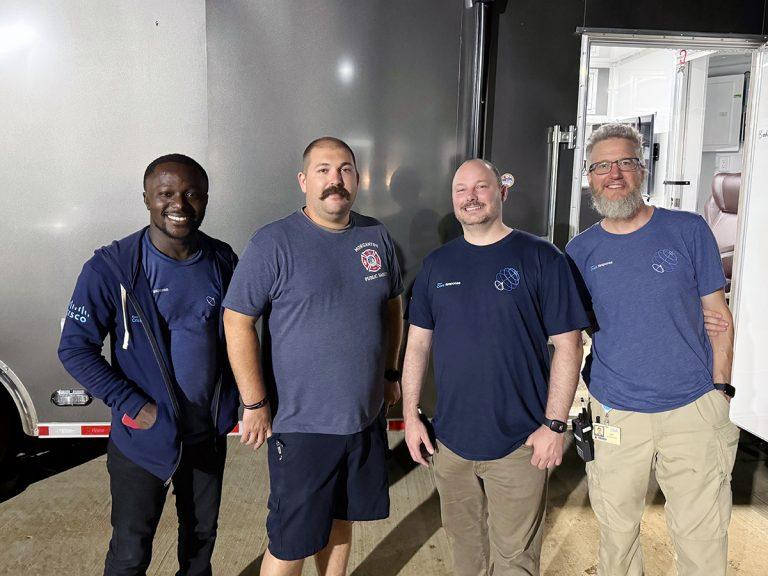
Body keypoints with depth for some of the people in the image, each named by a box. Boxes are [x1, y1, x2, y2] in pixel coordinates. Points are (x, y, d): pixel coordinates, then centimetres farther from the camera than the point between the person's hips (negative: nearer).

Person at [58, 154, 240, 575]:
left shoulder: (222, 261, -4)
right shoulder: (110, 268, -15)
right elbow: (75, 348, -11)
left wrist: (231, 400, 1)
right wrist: (132, 406, -17)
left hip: (209, 434, 4)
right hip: (143, 436, -3)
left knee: (202, 534, 21)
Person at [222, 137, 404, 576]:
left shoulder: (377, 236, 4)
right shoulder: (274, 243, -12)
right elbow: (238, 321, -12)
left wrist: (391, 372, 14)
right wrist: (255, 404, -13)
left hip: (366, 416, 5)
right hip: (301, 424, -5)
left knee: (341, 518, 22)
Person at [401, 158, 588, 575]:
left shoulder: (540, 258, -7)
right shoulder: (437, 264, 6)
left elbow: (567, 344, -7)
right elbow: (418, 344, 9)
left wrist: (554, 424, -11)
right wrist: (410, 415, 5)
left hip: (518, 443, -4)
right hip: (450, 440, 4)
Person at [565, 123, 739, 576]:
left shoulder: (688, 231, -2)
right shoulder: (580, 251, 2)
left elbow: (718, 315, 3)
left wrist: (720, 390, -1)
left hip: (694, 408, -1)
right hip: (615, 412, 1)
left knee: (702, 537, 7)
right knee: (617, 528, 14)